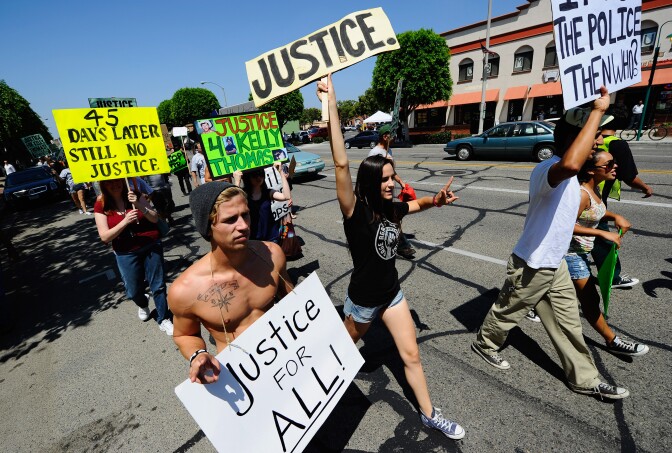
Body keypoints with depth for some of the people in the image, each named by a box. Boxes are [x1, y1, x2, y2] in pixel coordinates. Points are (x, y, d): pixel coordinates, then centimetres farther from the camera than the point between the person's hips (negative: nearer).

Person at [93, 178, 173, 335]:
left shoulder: (134, 196, -3)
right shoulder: (101, 206, -4)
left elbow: (155, 218, -5)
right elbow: (104, 237, -10)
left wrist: (139, 205, -21)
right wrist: (125, 221, -23)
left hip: (151, 246, 0)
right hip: (127, 254, 0)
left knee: (158, 285, 5)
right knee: (134, 291, 11)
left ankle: (163, 319, 22)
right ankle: (143, 305, 47)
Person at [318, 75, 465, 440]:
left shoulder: (391, 210, -5)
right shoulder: (356, 211, -25)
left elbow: (418, 204, 15)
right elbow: (341, 163, -38)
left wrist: (437, 200, -9)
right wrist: (331, 103, -41)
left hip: (392, 293, 5)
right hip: (363, 299, -5)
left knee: (411, 355, 14)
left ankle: (429, 415, 34)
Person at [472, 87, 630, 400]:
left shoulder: (566, 175, 5)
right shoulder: (547, 170, -29)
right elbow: (570, 165, -54)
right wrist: (598, 110, -45)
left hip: (555, 264, 9)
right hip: (531, 266, -9)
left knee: (568, 322, 19)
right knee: (507, 314, 15)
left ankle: (584, 379, 36)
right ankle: (484, 344, 41)